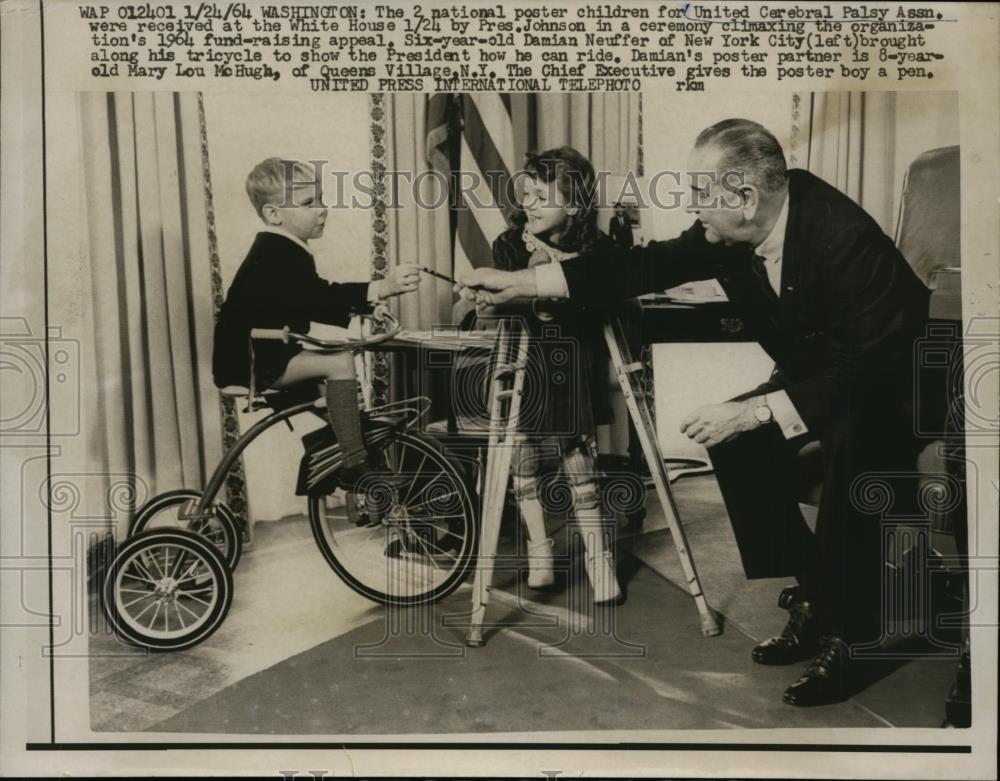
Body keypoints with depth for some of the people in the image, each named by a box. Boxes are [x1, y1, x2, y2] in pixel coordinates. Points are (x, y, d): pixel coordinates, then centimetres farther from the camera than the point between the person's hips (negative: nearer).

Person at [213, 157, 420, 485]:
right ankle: (354, 464, -23)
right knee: (340, 362, -26)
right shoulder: (275, 257, -21)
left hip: (265, 353, 11)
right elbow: (321, 298, -36)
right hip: (251, 362, -11)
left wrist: (362, 304, 5)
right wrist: (380, 289, -45)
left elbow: (314, 306, 16)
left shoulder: (282, 251, 12)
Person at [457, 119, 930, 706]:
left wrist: (757, 411, -36)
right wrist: (521, 282, -9)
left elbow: (861, 371, -33)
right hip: (820, 373, 7)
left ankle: (849, 633, -16)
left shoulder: (845, 238, -33)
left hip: (896, 383, -7)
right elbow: (649, 265, -6)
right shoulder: (727, 234, -13)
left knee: (850, 439, -35)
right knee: (734, 439, -13)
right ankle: (811, 598, 1)